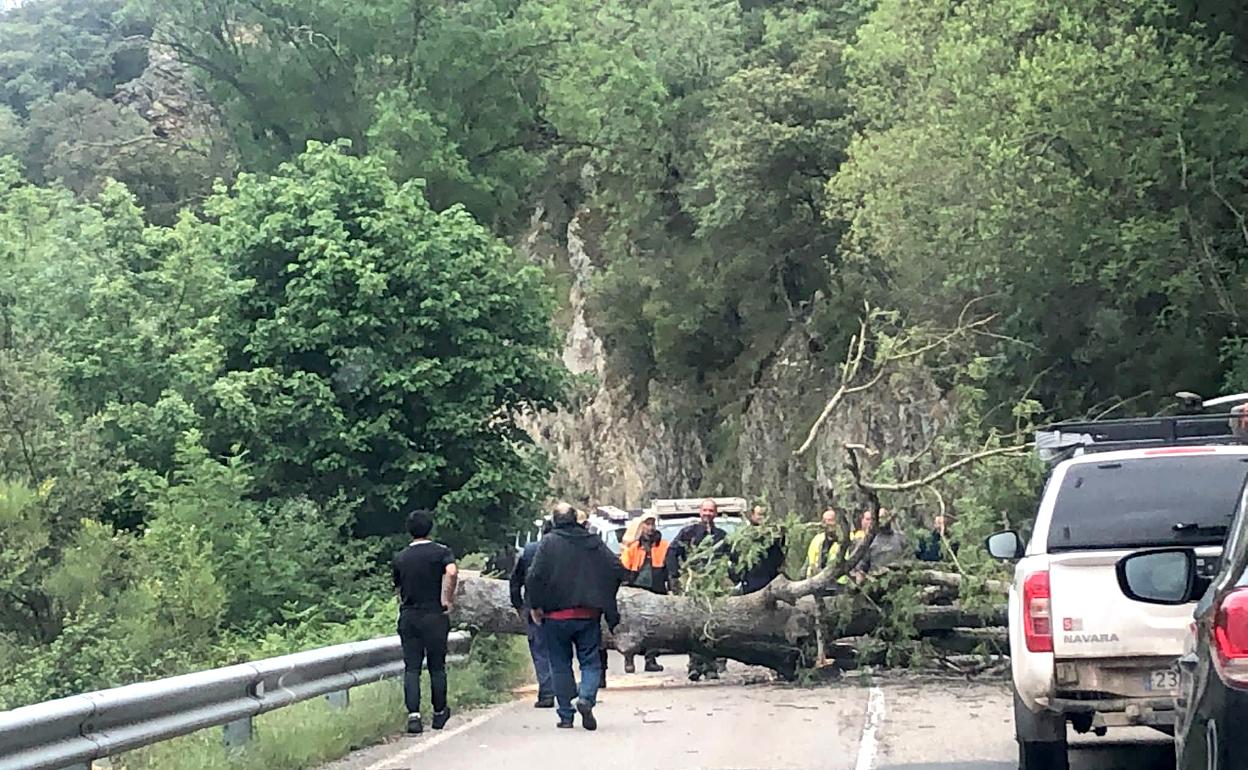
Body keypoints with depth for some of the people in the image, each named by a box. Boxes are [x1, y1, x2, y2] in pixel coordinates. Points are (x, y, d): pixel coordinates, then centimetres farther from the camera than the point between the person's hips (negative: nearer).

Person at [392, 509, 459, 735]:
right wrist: (447, 600, -14)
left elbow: (398, 590, 15)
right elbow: (452, 573, -23)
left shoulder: (400, 558, 9)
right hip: (434, 616, -2)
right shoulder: (441, 552, -4)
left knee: (411, 668, 1)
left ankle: (413, 715, -13)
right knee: (437, 667, 10)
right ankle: (439, 713, 21)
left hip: (408, 617, 2)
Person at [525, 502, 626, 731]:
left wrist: (535, 606, -2)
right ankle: (586, 698, -18)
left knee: (561, 665, 9)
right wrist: (605, 600, 15)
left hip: (557, 616, -2)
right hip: (589, 615, 2)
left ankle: (566, 715, 9)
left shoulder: (549, 542, -5)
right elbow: (618, 569, 4)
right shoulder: (594, 541, 5)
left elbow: (534, 576, -14)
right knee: (591, 661, 8)